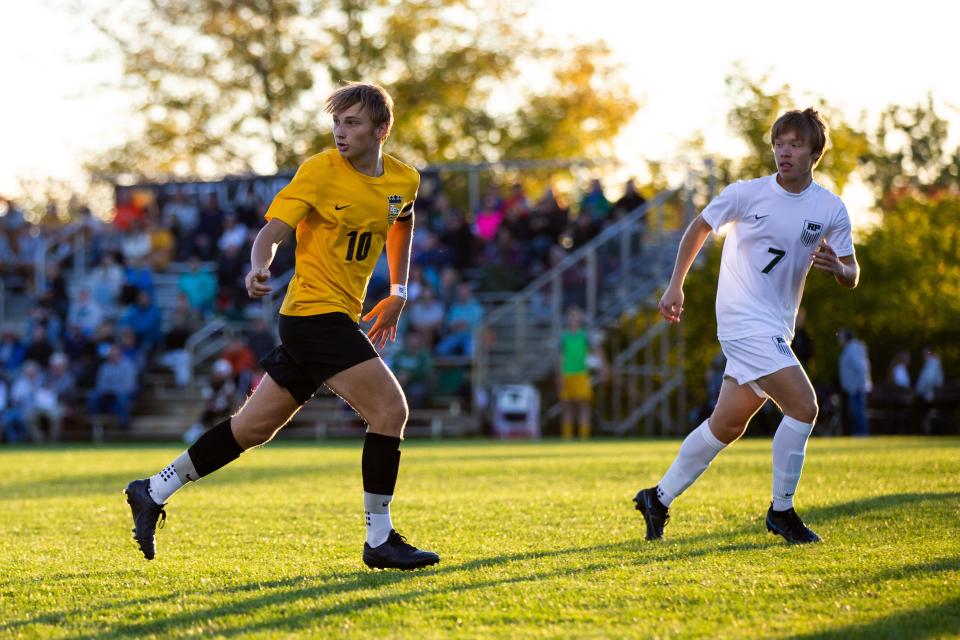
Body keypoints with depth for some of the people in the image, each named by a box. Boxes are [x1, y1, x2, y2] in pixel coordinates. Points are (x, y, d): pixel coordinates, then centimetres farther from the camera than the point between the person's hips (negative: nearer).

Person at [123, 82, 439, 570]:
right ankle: (380, 540, -5)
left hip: (340, 318, 7)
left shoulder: (404, 180, 8)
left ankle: (155, 491, 21)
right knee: (390, 409, -14)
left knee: (254, 426, 11)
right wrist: (258, 270, -35)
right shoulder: (319, 171, -10)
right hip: (316, 309, -7)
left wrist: (398, 292, 26)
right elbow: (271, 232, -14)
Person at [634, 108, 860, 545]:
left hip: (776, 329, 6)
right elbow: (700, 228, 8)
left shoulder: (830, 209, 1)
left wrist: (838, 268, -20)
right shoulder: (747, 194, -7)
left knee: (727, 426, 12)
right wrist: (676, 285, 5)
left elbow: (851, 277, 3)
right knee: (803, 406, -17)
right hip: (744, 321, -6)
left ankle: (659, 499, 25)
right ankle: (781, 511, -5)